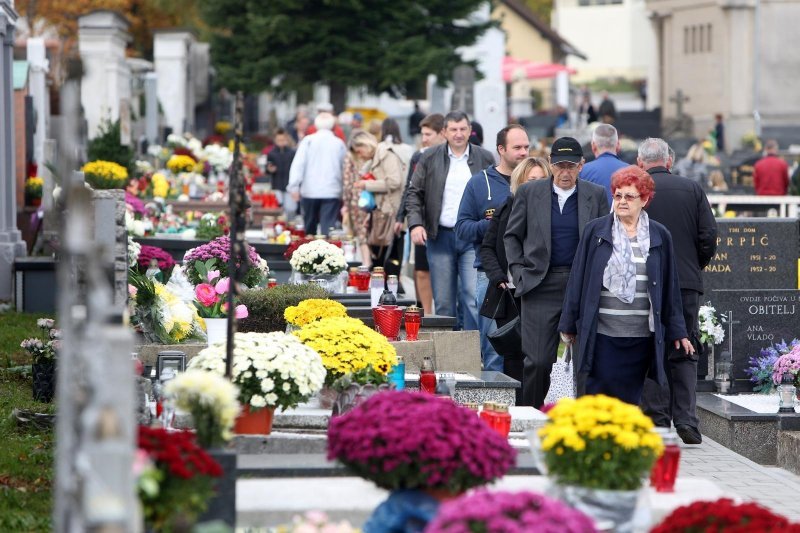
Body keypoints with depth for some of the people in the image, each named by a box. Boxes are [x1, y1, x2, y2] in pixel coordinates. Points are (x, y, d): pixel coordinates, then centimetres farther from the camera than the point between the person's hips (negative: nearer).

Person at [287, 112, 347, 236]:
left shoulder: (308, 140, 0)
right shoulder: (339, 143, 2)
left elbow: (298, 164, -8)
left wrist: (294, 186, -8)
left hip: (310, 192, 1)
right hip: (332, 192, -1)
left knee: (310, 229, 15)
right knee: (328, 228, -5)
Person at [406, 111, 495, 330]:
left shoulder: (485, 158, 6)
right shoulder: (429, 158, 6)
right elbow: (414, 193, 8)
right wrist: (415, 223, -7)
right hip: (441, 237, 1)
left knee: (473, 297, -11)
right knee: (443, 301, 5)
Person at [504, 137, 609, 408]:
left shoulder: (596, 195, 5)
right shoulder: (529, 192, 5)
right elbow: (511, 236, 12)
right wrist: (519, 272, 2)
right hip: (541, 284, -1)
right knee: (538, 360, -6)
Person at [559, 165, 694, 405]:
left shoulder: (659, 236, 8)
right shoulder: (595, 231, 5)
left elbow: (670, 287, 11)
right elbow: (578, 277, 6)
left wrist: (677, 331, 11)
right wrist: (568, 324, 5)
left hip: (641, 336, 1)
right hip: (602, 333, -1)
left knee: (629, 399, 3)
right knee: (599, 395, -6)